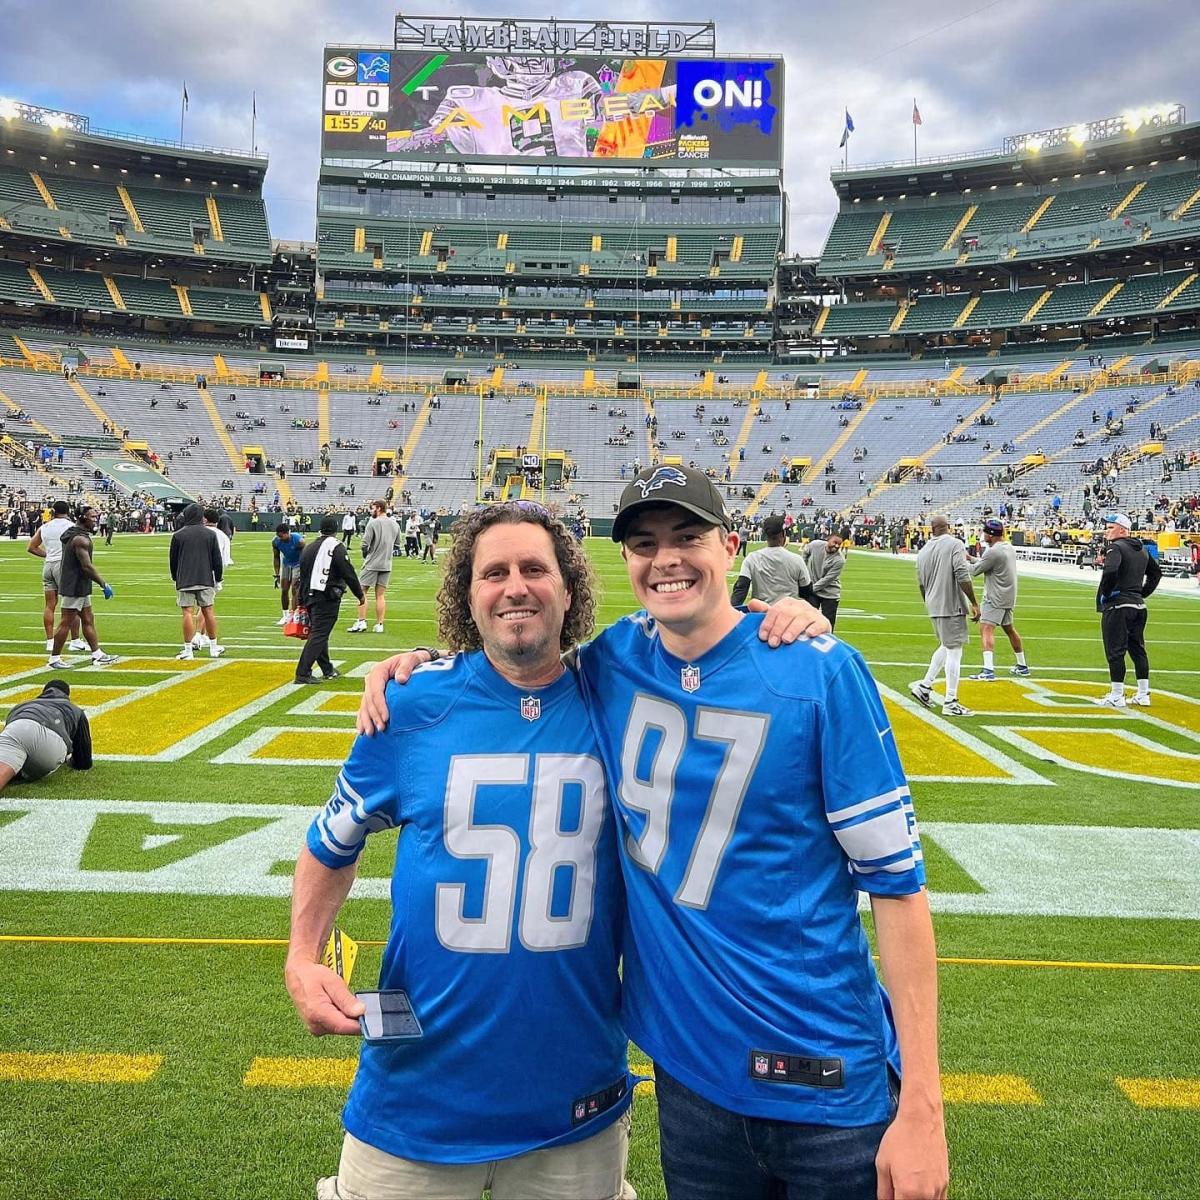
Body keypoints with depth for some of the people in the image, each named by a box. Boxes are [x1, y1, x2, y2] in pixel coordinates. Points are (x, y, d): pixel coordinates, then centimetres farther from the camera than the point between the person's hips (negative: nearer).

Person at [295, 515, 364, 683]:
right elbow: (349, 574, -11)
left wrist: (302, 601, 22)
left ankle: (328, 670, 28)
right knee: (318, 634, -7)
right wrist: (360, 594, 0)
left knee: (318, 633, 18)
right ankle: (303, 674, -12)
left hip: (309, 597, 8)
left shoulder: (308, 548, 12)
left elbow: (302, 576, 16)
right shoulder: (336, 547, -9)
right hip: (327, 598, -7)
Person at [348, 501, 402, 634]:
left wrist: (365, 555, 4)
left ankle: (361, 622, -2)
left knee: (362, 591, 3)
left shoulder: (373, 523, -12)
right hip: (387, 564, 6)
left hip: (372, 563, -6)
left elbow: (364, 544, -14)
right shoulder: (395, 525, 7)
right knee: (380, 595, 9)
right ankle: (379, 624, 9)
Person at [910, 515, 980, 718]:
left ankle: (924, 686, 22)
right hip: (952, 605, -7)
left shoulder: (923, 551, 10)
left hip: (934, 607, 7)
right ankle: (950, 703, 0)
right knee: (954, 651, -2)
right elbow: (963, 577, -18)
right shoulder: (955, 544, -9)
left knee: (946, 646, 23)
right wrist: (974, 604, -13)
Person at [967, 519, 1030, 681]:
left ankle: (989, 671, -29)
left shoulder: (994, 552, -20)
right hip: (1008, 597, 10)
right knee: (1009, 629, 21)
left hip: (995, 599, -10)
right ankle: (1022, 666, 33)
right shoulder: (1009, 547, 11)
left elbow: (975, 570, -12)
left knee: (986, 629, -16)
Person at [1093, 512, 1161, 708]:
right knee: (1138, 649, 14)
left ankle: (1117, 697, -1)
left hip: (1117, 606, -8)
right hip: (1139, 605, 9)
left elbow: (1110, 571, -29)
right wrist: (1143, 592, 21)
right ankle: (1143, 695, 18)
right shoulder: (1142, 549, 15)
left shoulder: (1116, 547, -12)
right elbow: (1156, 572, 25)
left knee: (1115, 651, -3)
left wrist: (1104, 594, -15)